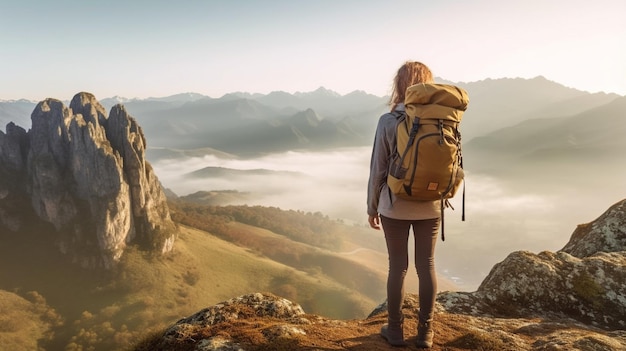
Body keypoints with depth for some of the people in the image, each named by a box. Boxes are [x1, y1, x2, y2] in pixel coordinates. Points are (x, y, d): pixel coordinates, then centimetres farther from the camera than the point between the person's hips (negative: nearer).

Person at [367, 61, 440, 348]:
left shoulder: (388, 121, -11)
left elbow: (378, 169, -8)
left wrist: (372, 207, 3)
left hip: (395, 206, -2)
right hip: (430, 206, 2)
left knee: (398, 266, 9)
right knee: (426, 266, 11)